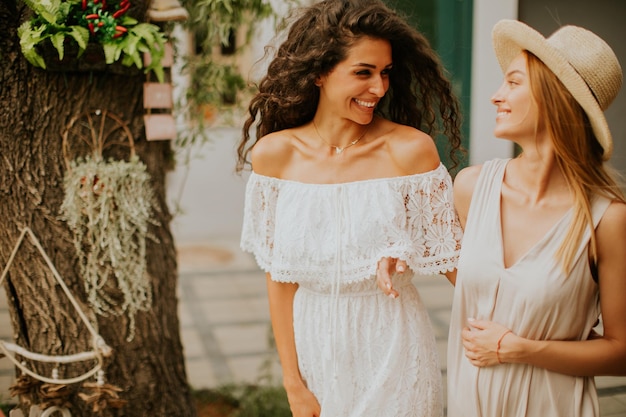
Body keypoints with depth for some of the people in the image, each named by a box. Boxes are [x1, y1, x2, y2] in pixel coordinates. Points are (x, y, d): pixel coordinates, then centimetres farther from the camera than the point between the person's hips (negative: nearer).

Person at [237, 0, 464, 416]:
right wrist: (293, 382, -1)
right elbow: (279, 277, -3)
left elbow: (453, 259, -8)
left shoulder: (410, 149, -13)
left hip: (393, 349, -2)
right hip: (314, 345, 2)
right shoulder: (274, 153, -8)